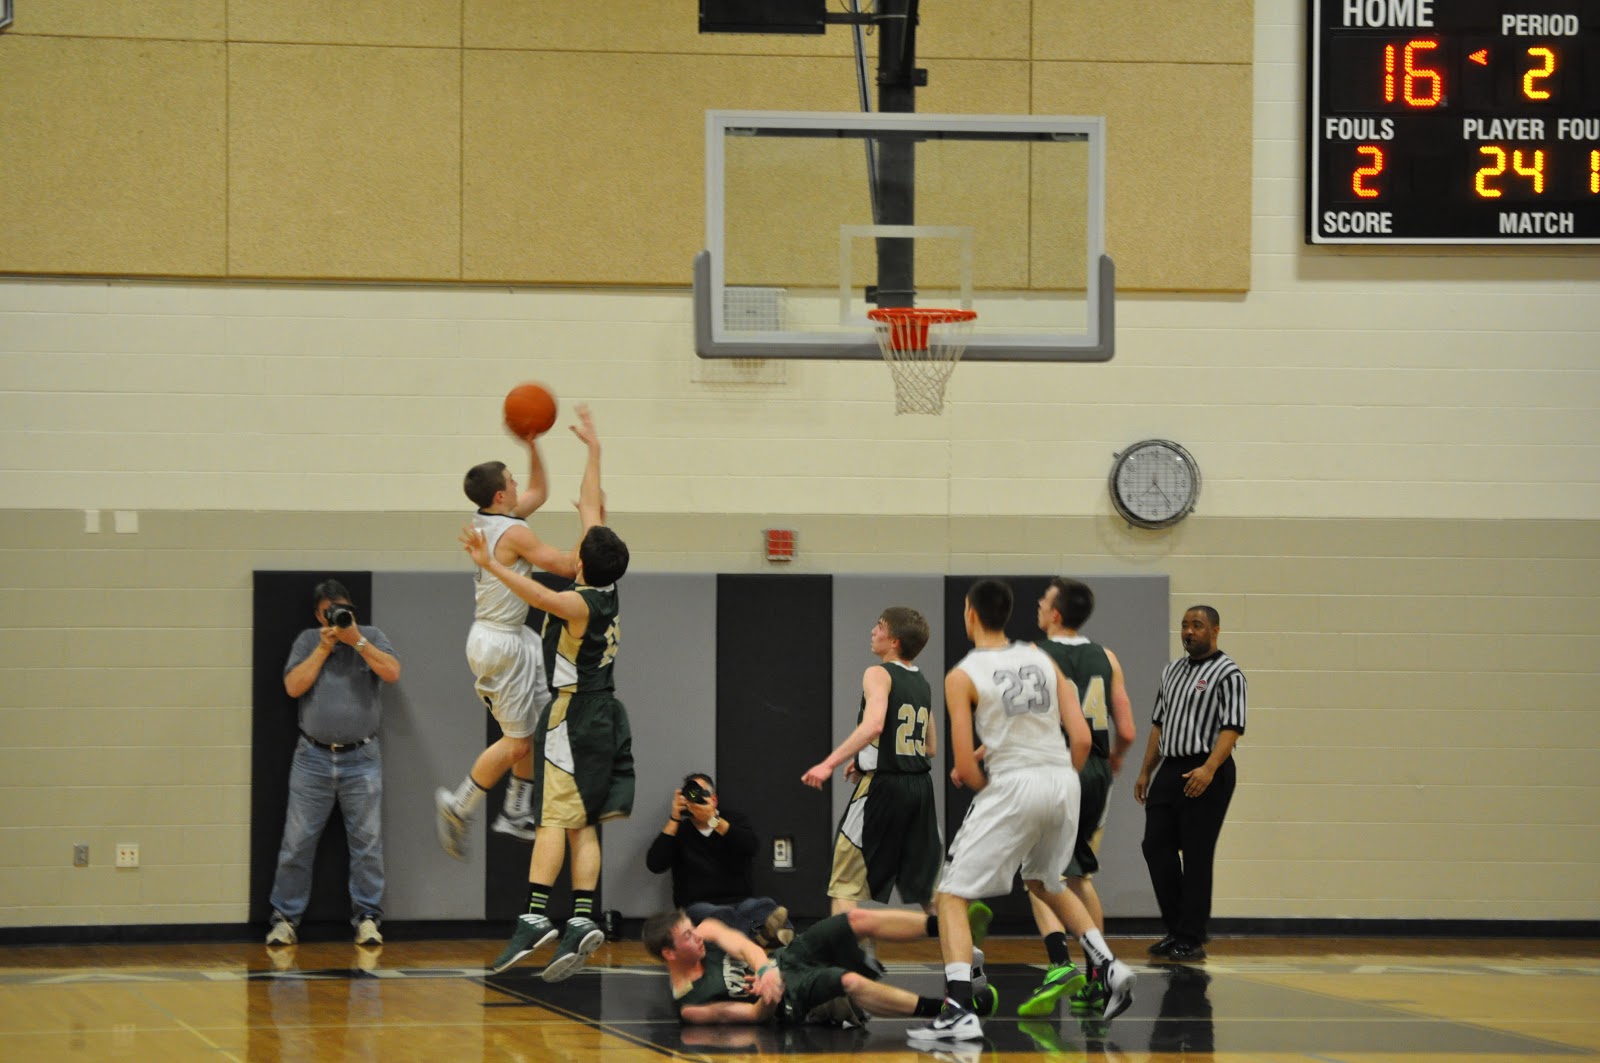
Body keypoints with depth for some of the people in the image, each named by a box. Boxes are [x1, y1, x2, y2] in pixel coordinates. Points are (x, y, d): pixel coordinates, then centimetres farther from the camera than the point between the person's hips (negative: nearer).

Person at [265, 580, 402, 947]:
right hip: (313, 758, 0)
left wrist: (356, 641, -13)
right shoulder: (307, 641, 9)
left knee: (367, 843, -1)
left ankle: (367, 919, 6)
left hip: (361, 758, 0)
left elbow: (392, 672, -10)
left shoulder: (371, 637, 7)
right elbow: (294, 686, -4)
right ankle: (285, 919, 7)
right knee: (297, 843, 0)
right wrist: (324, 648, -8)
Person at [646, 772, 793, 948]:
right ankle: (759, 932, -68)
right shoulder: (680, 829, 13)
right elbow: (654, 865, -2)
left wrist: (713, 819, -15)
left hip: (739, 900, 2)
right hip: (698, 905, -2)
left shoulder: (735, 818, 15)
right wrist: (674, 819, -4)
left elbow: (750, 846, -7)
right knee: (722, 915, -39)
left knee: (766, 907, -34)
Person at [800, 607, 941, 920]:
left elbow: (873, 725, -26)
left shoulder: (879, 675, -8)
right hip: (920, 785, 7)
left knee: (846, 886, -2)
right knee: (920, 887, 17)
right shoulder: (922, 683, 15)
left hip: (883, 788, -7)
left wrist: (829, 764, -30)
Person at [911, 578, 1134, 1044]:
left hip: (1014, 784, -6)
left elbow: (966, 767, -7)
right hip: (1063, 779, 6)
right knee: (1046, 882, 32)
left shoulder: (962, 676, -3)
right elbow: (1082, 737, 7)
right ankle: (1107, 968, 20)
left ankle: (959, 1011, -14)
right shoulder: (1042, 660, 12)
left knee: (952, 897, 1)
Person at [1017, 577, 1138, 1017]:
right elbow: (1126, 732, 6)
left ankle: (1060, 965, -27)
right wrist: (1113, 759, 28)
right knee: (1078, 875, 19)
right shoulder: (1105, 658, 9)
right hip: (1095, 774, 6)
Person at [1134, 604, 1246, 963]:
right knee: (1156, 847, 4)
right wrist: (1145, 771, 18)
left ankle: (1192, 939, 0)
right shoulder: (1172, 671, 18)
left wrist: (1209, 769, -26)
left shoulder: (1227, 674, -6)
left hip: (1204, 775, -8)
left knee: (1197, 856, -5)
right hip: (1168, 770, 8)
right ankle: (1175, 929, 14)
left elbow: (1232, 727, -15)